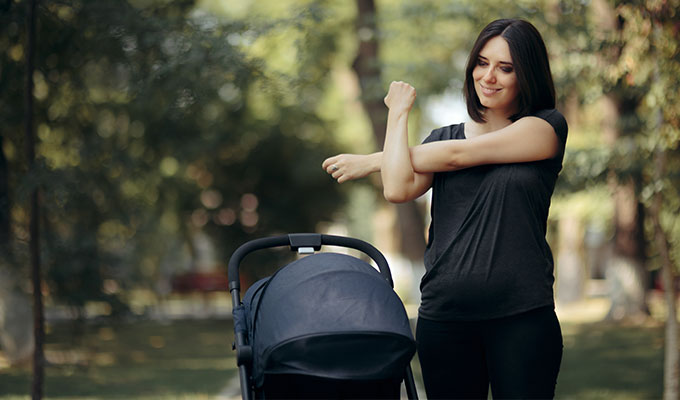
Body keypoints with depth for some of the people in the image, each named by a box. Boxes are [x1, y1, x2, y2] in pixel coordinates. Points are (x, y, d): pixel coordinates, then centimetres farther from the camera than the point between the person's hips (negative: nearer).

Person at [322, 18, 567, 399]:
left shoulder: (547, 127, 3)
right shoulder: (443, 137, 15)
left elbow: (456, 155, -5)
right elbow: (397, 189, -5)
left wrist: (371, 161, 5)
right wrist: (398, 112, 7)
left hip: (523, 315, -3)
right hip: (444, 316, 3)